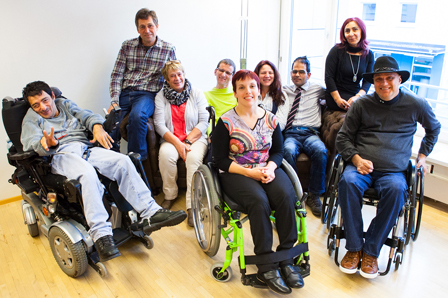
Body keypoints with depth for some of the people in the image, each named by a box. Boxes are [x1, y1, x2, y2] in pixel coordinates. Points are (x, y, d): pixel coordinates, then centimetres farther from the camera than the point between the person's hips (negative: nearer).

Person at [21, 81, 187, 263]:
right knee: (87, 173, -38)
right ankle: (101, 234, -43)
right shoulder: (31, 118, 17)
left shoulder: (65, 104, 29)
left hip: (86, 149, 4)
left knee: (123, 161, -24)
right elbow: (32, 142, -1)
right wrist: (46, 143, -26)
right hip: (60, 156, -4)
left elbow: (87, 116, 15)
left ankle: (150, 213, -29)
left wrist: (97, 127, -9)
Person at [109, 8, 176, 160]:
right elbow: (116, 75, 8)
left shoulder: (168, 49, 6)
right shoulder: (127, 46, 10)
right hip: (125, 93, 3)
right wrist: (114, 101, -5)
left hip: (148, 94, -3)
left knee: (137, 115, -36)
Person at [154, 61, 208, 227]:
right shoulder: (161, 96, 8)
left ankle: (192, 205, -31)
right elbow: (159, 125, -2)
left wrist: (188, 141, -15)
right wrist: (177, 143, -16)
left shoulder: (197, 94, 6)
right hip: (171, 138, 1)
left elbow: (204, 122, -2)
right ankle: (170, 196, -9)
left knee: (194, 157, -33)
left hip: (196, 138, -1)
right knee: (166, 154, -32)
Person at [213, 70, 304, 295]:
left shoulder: (270, 119, 9)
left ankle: (286, 258, -13)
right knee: (259, 200, -32)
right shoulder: (226, 122, -3)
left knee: (286, 196, -27)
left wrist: (270, 168, -9)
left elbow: (279, 151, 13)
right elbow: (220, 160, -5)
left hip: (267, 170, 4)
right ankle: (266, 266, -19)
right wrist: (249, 172, -16)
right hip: (235, 173, -3)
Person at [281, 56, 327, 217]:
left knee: (320, 151, -35)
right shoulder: (284, 91, 23)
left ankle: (314, 195, -19)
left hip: (310, 133, 0)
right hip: (290, 134, 0)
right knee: (288, 151, -37)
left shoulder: (317, 89, 21)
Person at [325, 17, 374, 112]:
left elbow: (368, 81, 2)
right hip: (335, 96, -5)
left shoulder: (369, 55, 7)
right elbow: (328, 77, -8)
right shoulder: (337, 50, -3)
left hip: (356, 96, 5)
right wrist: (338, 100, -18)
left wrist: (357, 97, -19)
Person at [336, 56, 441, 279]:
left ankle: (371, 251, -19)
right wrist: (356, 159, -8)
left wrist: (422, 155, 21)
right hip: (361, 166, 0)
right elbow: (343, 137, 9)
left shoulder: (416, 105, 9)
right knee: (348, 182, -34)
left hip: (393, 171, 0)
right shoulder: (361, 104, 7)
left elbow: (434, 129, 29)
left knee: (396, 189, -34)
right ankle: (354, 248, -19)